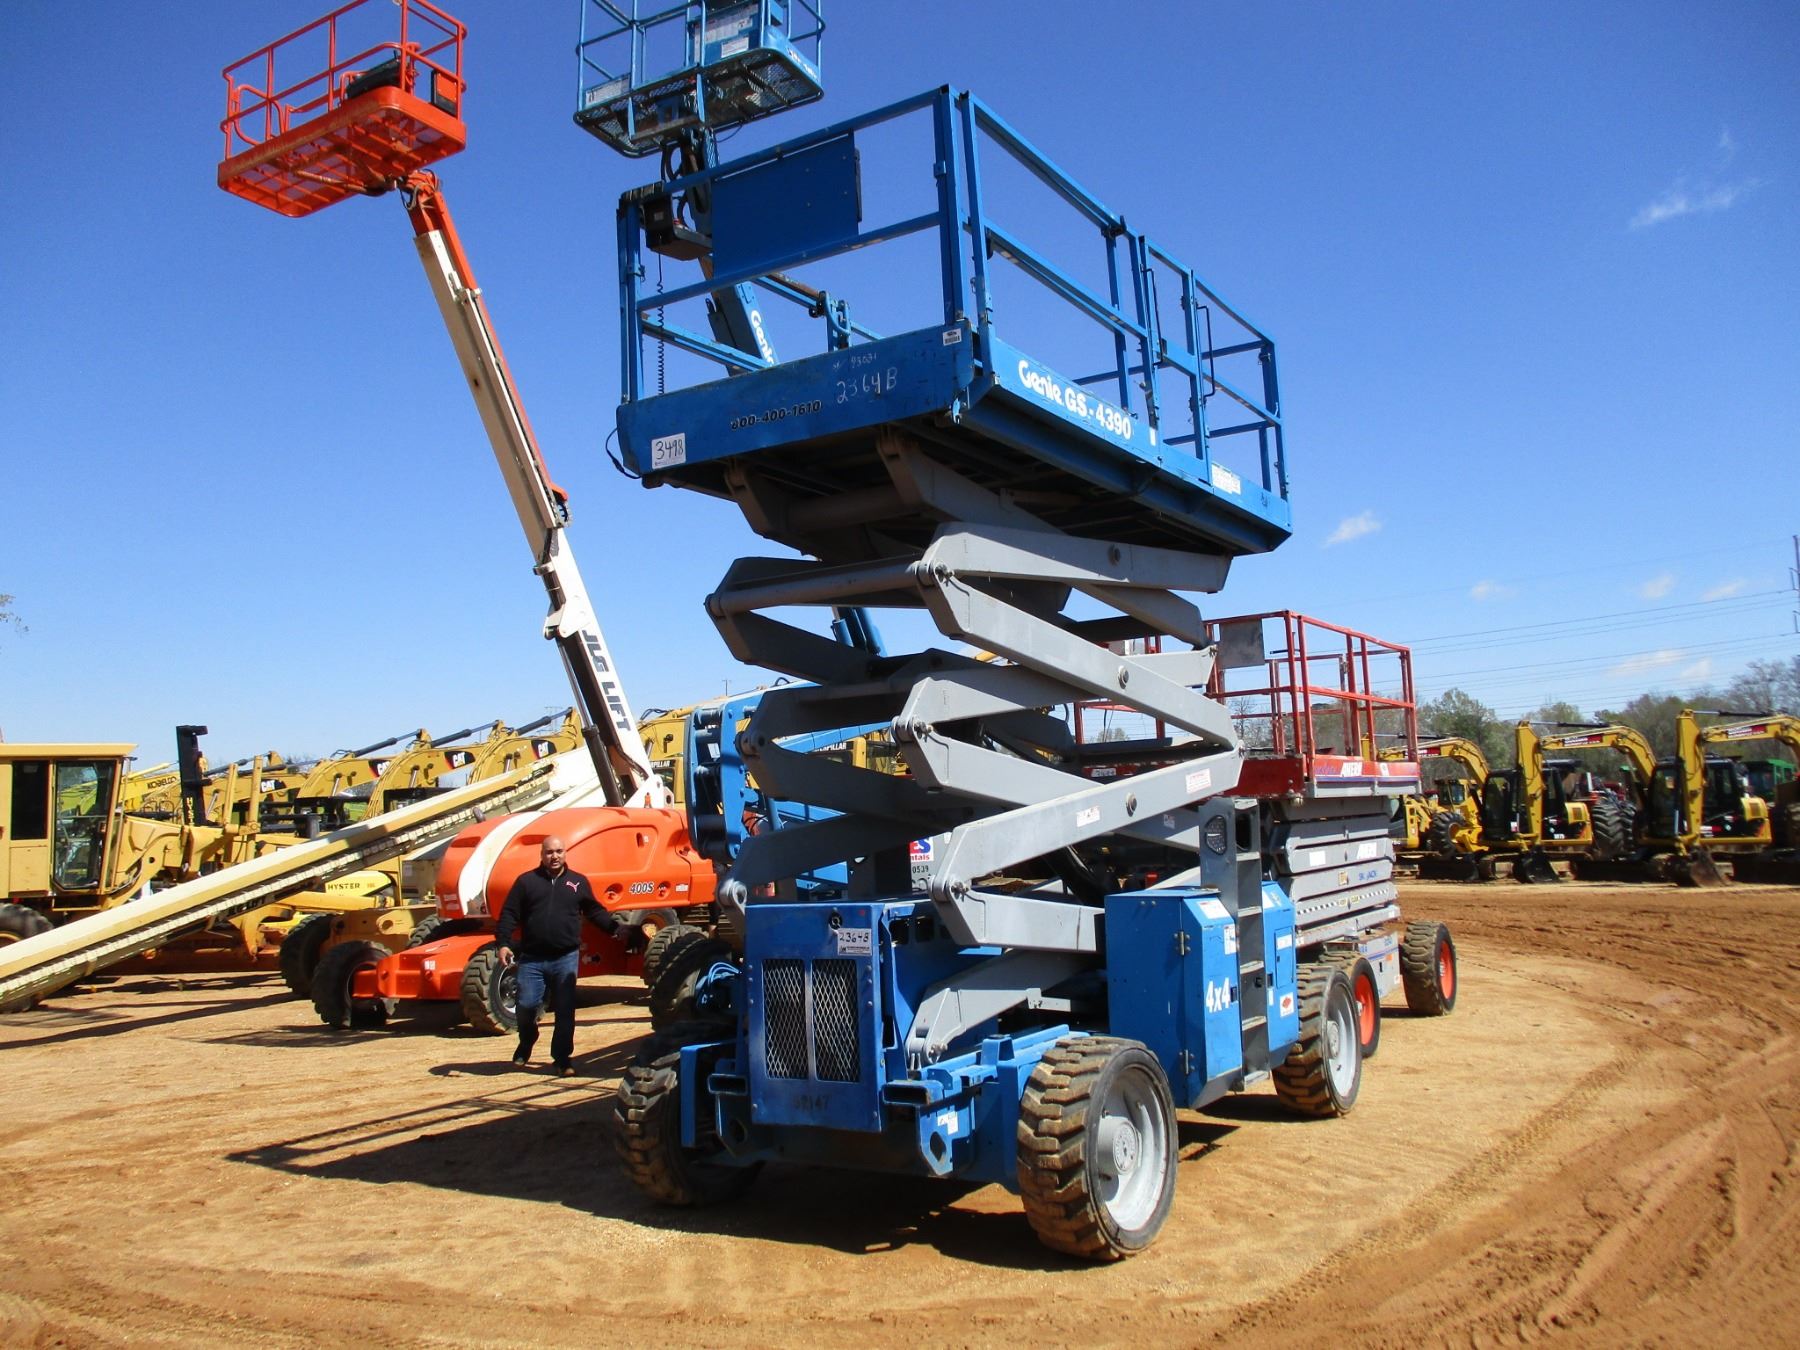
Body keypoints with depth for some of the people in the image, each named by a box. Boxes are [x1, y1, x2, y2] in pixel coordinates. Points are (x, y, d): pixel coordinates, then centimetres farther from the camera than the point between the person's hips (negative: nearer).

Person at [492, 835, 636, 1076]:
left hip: (566, 958, 1)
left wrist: (615, 927, 3)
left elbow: (595, 911, 15)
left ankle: (562, 1059, 13)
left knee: (565, 1010, 2)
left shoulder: (578, 882, 10)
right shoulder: (526, 881, 5)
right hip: (532, 959, -1)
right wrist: (504, 943, -9)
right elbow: (509, 915, 2)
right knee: (526, 1005, -3)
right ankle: (525, 1046, 27)